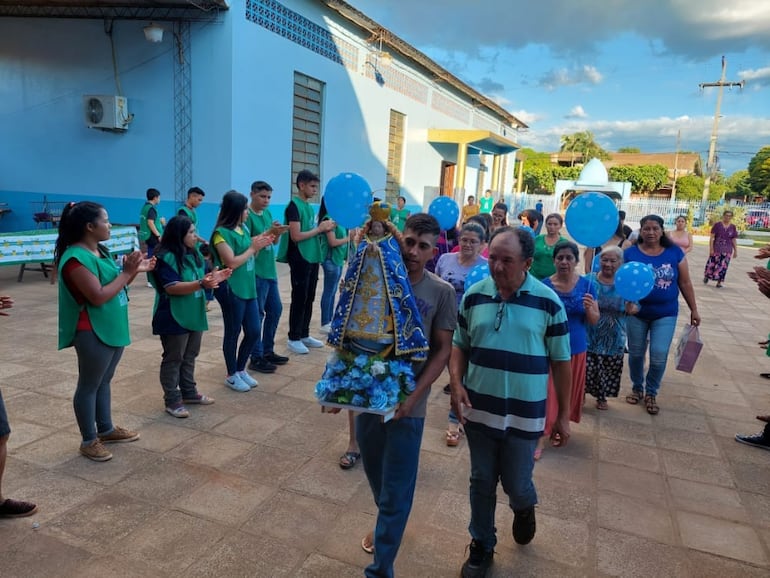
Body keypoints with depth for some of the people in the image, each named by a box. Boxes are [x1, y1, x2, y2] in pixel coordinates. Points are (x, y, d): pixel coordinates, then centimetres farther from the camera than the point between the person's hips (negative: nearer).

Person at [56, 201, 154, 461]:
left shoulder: (101, 251, 9)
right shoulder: (76, 258, -20)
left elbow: (115, 286, 15)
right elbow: (99, 296, -25)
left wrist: (135, 270, 1)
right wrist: (126, 272, -20)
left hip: (113, 329, 9)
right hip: (93, 333, -9)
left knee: (104, 381, 20)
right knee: (89, 386, 5)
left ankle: (106, 429, 34)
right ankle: (89, 440, 19)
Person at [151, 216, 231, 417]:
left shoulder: (194, 253, 8)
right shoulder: (166, 258, -19)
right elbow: (172, 287, -26)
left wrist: (214, 277, 1)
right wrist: (201, 284, -34)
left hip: (194, 316, 9)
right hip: (174, 318, -9)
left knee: (189, 357, 19)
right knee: (173, 359, 3)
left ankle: (189, 392, 32)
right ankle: (172, 401, 13)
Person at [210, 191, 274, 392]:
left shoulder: (244, 229, 8)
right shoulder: (222, 233, -14)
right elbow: (232, 263, -19)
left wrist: (261, 243, -1)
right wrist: (253, 248, -12)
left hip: (248, 288, 8)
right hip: (231, 290, -8)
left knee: (254, 331, 11)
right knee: (233, 332, 5)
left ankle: (241, 370, 29)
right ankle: (232, 375, 22)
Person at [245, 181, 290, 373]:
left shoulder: (268, 213, 12)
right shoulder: (247, 215, -11)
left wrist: (278, 233, -8)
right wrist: (269, 232, -23)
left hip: (269, 270, 8)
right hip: (255, 272, -8)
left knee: (275, 309, 14)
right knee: (257, 314, -3)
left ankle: (268, 351, 27)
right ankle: (256, 358, 6)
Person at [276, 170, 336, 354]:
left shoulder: (309, 206, 13)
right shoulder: (294, 206, -12)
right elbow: (296, 236, -20)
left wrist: (324, 228, 0)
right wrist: (319, 229, -14)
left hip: (313, 258, 8)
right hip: (300, 260, -8)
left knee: (309, 299, 14)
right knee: (299, 299, -1)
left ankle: (304, 335, 25)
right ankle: (293, 339, 10)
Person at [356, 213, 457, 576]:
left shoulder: (441, 293, -8)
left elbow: (442, 351, -6)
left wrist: (413, 396, -15)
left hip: (408, 405, -3)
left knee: (396, 491, 6)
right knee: (376, 477, 23)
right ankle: (386, 524, 52)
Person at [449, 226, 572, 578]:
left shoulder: (548, 302, -10)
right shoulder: (473, 296, -4)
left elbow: (561, 361, -3)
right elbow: (459, 345, 6)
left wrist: (564, 414, 0)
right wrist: (456, 383, -12)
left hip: (524, 414, -2)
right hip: (478, 410, 2)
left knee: (516, 486, 12)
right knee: (482, 483, 15)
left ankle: (524, 507, 49)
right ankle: (481, 546, 37)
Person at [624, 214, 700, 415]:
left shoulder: (675, 252, -3)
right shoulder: (630, 253, -8)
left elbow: (685, 283, 4)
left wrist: (694, 310, 6)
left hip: (665, 314, 0)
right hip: (636, 313, 0)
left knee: (659, 356, -2)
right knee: (636, 354, 13)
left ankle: (651, 393, 21)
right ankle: (637, 388, 35)